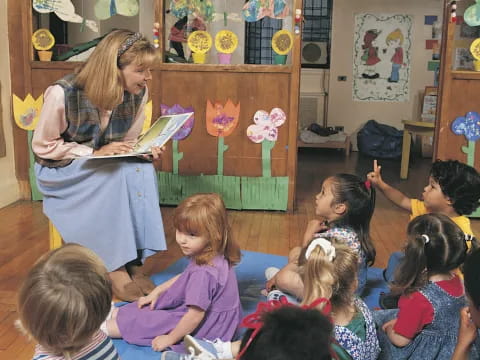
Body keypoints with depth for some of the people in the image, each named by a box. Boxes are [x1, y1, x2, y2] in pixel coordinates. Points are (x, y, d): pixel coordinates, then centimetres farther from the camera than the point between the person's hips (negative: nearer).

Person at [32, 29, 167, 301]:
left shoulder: (139, 93, -9)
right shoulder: (63, 94, -24)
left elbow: (129, 141, 4)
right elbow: (43, 146, -14)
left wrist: (147, 152, -19)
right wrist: (95, 153, -25)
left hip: (109, 164, 5)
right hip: (61, 171, -4)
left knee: (143, 171, -27)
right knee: (117, 174, -32)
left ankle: (134, 262, -22)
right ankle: (115, 268, -23)